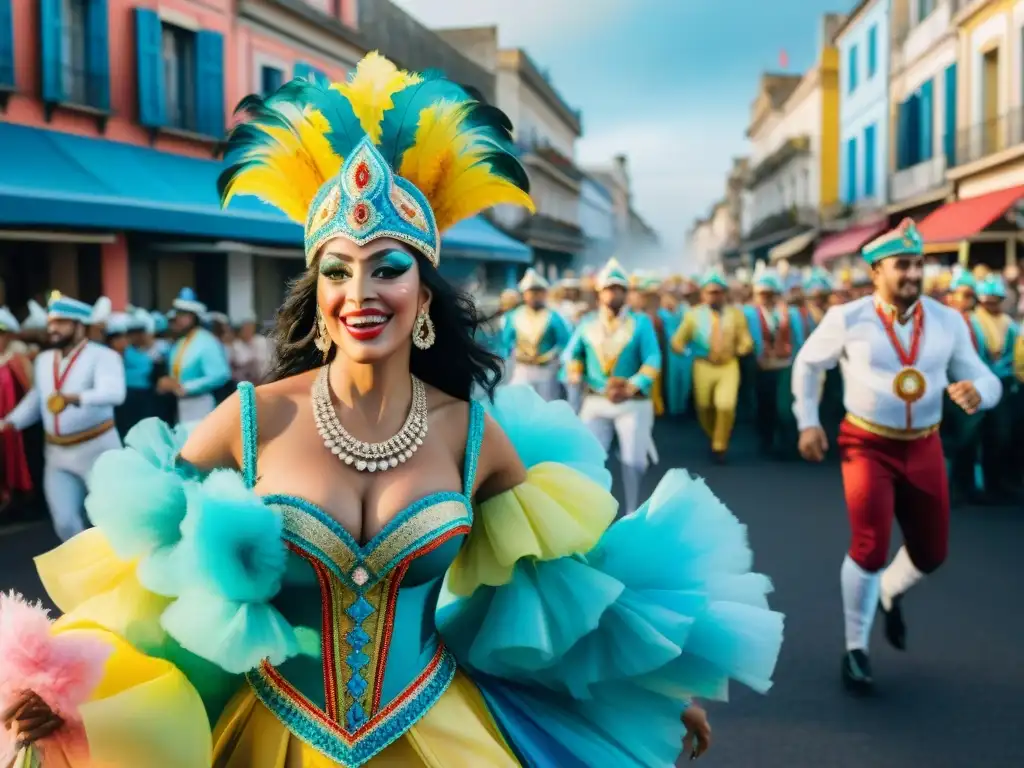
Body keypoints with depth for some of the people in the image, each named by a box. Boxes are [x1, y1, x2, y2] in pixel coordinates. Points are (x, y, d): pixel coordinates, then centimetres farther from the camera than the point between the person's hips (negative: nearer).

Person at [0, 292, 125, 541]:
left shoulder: (102, 355, -13)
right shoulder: (43, 359, 9)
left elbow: (114, 393, -32)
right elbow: (35, 398, 21)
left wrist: (75, 398, -48)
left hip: (97, 448, -6)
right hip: (57, 453, 6)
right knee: (65, 522, 5)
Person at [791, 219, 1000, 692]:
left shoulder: (947, 321, -5)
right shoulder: (847, 319, -11)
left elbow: (984, 378, -4)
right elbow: (807, 364, 6)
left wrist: (977, 392, -28)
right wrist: (807, 422, 1)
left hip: (924, 447, 4)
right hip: (868, 445, -3)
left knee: (931, 552, 12)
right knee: (870, 548, -11)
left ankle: (889, 595, 48)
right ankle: (855, 648, 11)